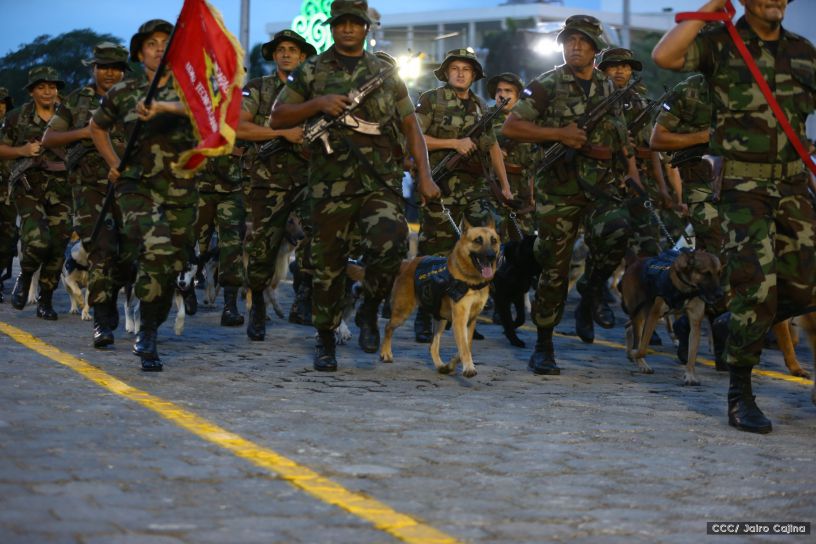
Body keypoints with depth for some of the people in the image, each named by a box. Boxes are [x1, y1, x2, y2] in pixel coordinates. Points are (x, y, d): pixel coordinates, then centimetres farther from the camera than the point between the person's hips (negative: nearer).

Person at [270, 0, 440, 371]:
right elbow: (277, 118, 7)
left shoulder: (386, 73, 13)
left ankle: (369, 311, 2)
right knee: (328, 265, 4)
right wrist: (317, 105, -9)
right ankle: (325, 341, 20)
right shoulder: (311, 72, 9)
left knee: (389, 244, -23)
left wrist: (424, 176, 3)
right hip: (331, 183, 0)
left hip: (381, 182, 0)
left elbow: (410, 125, 13)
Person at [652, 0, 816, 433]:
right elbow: (663, 56, -21)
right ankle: (740, 397, -5)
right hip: (743, 186, -5)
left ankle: (743, 329, 33)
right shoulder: (720, 45, -4)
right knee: (757, 286, -14)